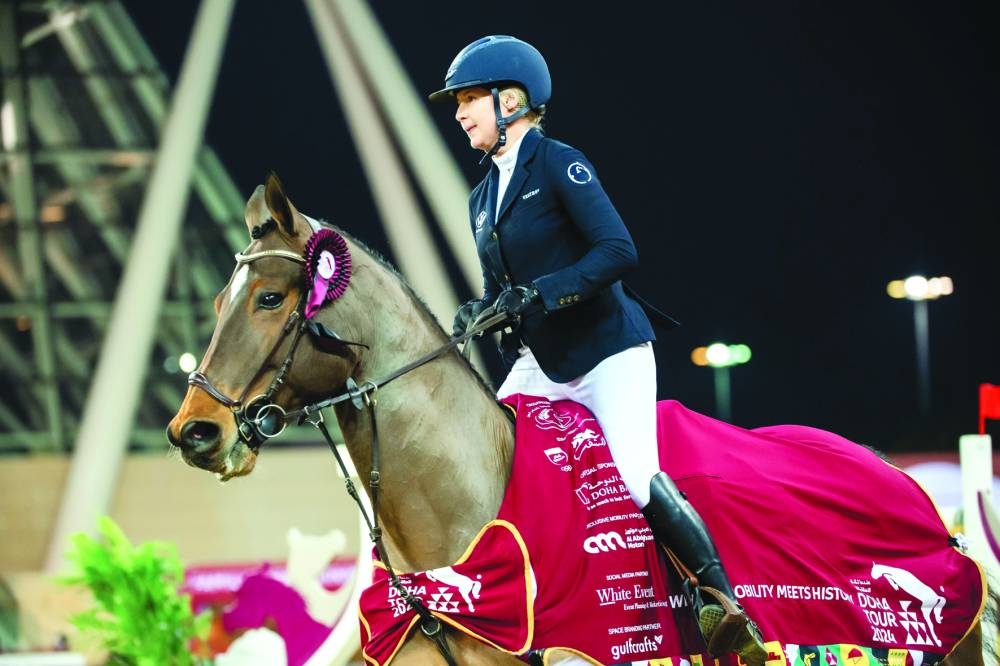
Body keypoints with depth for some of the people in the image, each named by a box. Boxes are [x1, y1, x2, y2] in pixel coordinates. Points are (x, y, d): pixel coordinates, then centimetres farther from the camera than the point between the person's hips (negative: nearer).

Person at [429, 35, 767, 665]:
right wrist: (482, 312, -6)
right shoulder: (483, 198, 13)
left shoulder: (559, 164, -11)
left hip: (608, 354, -8)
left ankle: (723, 601, -13)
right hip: (540, 365, 8)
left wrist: (536, 294, -30)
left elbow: (618, 251, -22)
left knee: (638, 476, -24)